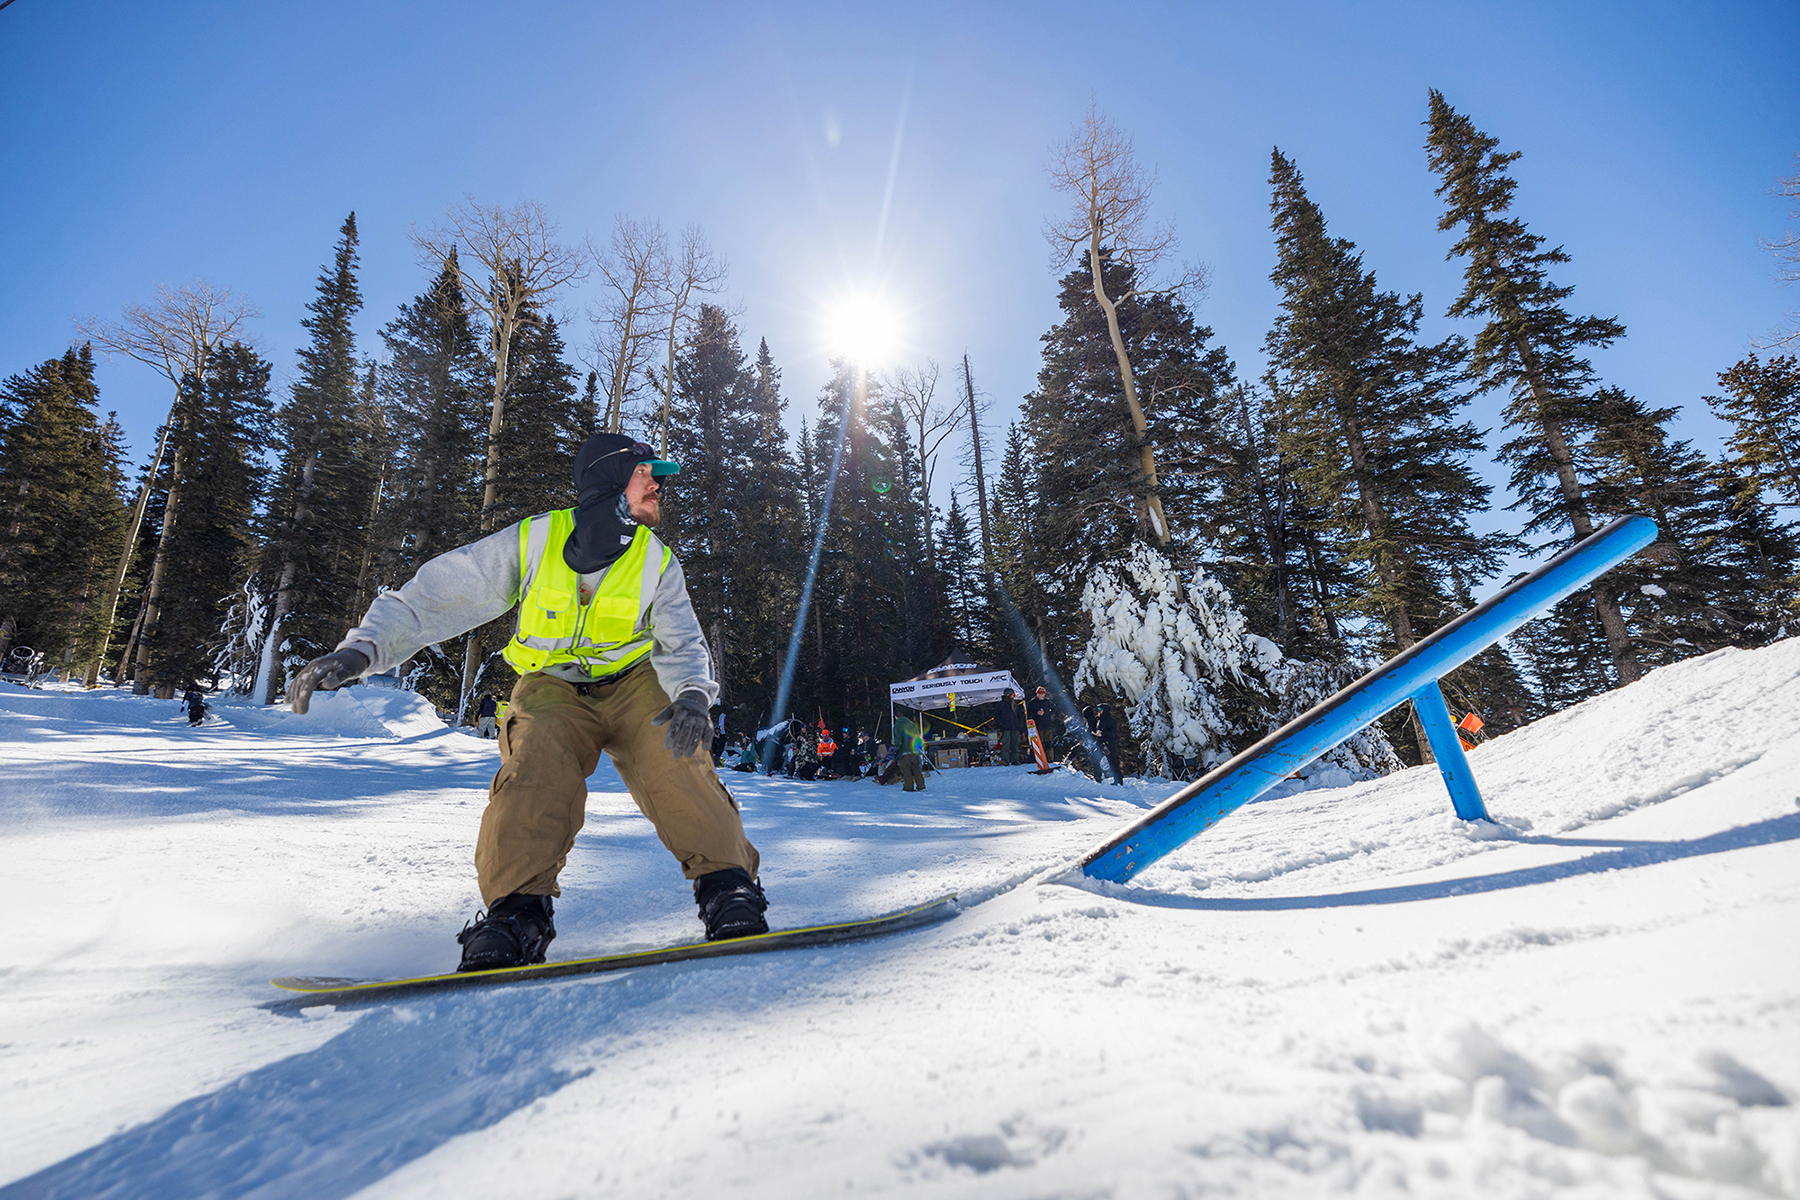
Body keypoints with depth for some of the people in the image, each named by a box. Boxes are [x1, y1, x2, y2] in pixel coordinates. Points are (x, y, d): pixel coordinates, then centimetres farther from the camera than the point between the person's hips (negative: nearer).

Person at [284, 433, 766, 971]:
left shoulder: (658, 563, -5)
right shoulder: (531, 541, -10)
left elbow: (682, 645, -9)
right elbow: (434, 595, -8)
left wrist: (692, 696, -32)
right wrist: (362, 648, -24)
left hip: (633, 686, 1)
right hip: (551, 689, 0)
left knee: (676, 763, -27)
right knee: (536, 771, -31)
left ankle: (727, 890, -21)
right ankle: (516, 914, -21)